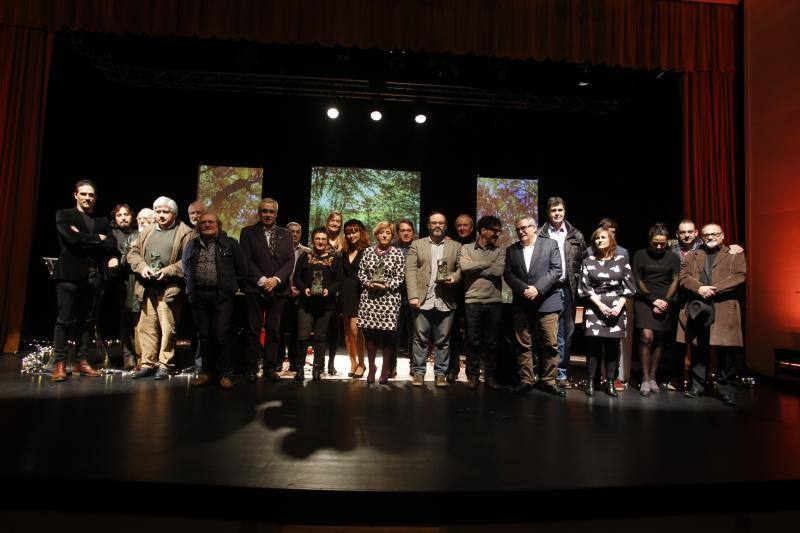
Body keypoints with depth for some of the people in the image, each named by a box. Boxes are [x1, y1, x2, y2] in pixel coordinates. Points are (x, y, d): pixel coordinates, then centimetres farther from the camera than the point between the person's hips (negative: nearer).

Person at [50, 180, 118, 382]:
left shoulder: (102, 221, 17)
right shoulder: (64, 215, 7)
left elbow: (112, 245, 2)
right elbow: (72, 238, -11)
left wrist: (84, 240, -7)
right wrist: (98, 239, -1)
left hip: (95, 276, 4)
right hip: (70, 274, -3)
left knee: (88, 320, 5)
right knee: (65, 320, -3)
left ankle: (81, 361, 12)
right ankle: (60, 363, 3)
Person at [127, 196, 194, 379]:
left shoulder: (184, 233, 1)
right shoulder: (147, 232, 19)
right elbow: (133, 252, 15)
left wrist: (168, 271, -15)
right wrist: (142, 267, -3)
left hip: (169, 288, -5)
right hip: (147, 287, 5)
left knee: (167, 328, -3)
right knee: (147, 327, 8)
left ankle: (164, 364, 7)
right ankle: (147, 363, 17)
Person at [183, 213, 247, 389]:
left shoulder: (230, 244, 4)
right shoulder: (192, 245, 14)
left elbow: (242, 268, 6)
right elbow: (185, 268, 26)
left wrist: (235, 286, 7)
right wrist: (191, 287, 19)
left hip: (222, 295, -3)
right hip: (198, 296, 4)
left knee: (221, 336, -6)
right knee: (204, 336, 9)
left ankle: (224, 374, 5)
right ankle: (207, 371, 20)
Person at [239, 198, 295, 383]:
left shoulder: (286, 234, 12)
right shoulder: (248, 232, 6)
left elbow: (290, 261, 4)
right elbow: (246, 260, -2)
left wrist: (276, 279, -10)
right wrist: (261, 280, -13)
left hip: (278, 289, 2)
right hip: (255, 289, -2)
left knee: (273, 331, 5)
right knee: (254, 330, 1)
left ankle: (270, 368, 12)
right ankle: (251, 369, 9)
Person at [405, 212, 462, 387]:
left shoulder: (456, 246, 12)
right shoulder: (417, 245, 9)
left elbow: (461, 268, 11)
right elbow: (410, 271, 0)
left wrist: (454, 277, -12)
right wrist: (413, 296, -10)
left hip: (446, 301, 1)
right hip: (423, 300, -1)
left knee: (443, 340, 6)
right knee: (420, 338, 5)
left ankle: (441, 373, 18)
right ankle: (419, 372, 18)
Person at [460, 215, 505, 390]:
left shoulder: (500, 251, 8)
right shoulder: (467, 248, 6)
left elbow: (498, 271, -9)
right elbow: (464, 267, -13)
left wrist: (474, 268, -5)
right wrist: (488, 263, -5)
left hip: (495, 301, 1)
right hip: (473, 301, -1)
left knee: (491, 342, 8)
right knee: (473, 341, 5)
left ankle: (490, 375, 20)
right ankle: (473, 375, 16)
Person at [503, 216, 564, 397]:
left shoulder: (550, 244, 5)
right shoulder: (511, 250, 12)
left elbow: (556, 270, -4)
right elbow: (508, 274, 4)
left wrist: (537, 289, -13)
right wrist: (524, 290, -11)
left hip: (546, 302, -2)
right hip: (521, 305, 2)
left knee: (550, 344, 1)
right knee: (523, 345, 5)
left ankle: (548, 381, 14)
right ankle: (526, 380, 15)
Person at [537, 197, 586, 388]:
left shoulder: (576, 236, 10)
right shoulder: (540, 235, 2)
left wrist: (577, 284, 0)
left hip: (567, 289, 3)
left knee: (566, 333, 7)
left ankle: (561, 373, 17)